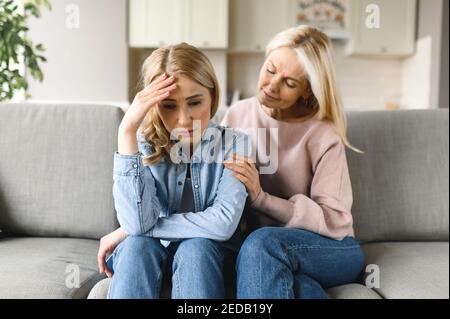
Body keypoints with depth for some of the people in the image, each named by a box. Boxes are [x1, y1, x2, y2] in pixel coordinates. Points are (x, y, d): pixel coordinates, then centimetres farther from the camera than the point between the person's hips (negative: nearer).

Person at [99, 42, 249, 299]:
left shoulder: (233, 144, -14)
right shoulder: (144, 146, -12)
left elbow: (223, 223, -25)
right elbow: (137, 223, -26)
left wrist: (128, 232, -21)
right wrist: (127, 130, -32)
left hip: (205, 255, 0)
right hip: (144, 254, 0)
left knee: (195, 247, -31)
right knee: (136, 244, -30)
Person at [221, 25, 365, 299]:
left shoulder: (323, 135, -12)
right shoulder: (238, 115, 0)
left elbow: (334, 221, -15)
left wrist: (261, 197, -26)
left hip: (332, 249, -2)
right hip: (263, 245, 3)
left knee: (261, 243, -35)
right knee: (272, 270, -35)